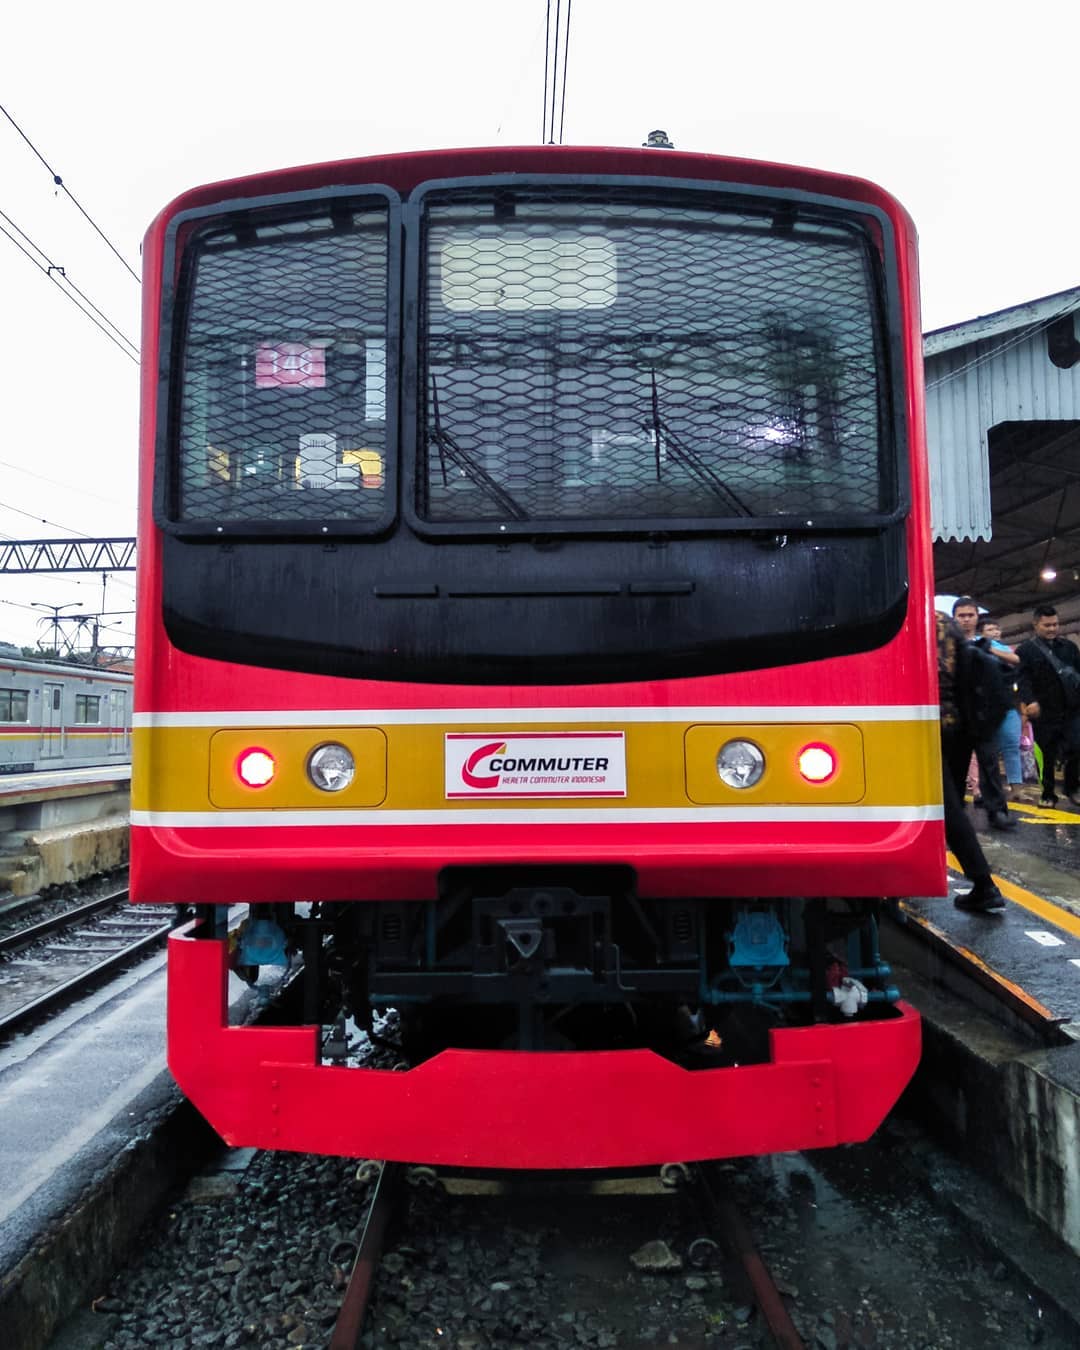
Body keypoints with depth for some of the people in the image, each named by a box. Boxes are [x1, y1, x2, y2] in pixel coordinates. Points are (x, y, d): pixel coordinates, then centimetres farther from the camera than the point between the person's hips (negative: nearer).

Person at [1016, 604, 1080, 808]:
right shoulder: (1025, 650, -1)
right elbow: (1023, 679, -11)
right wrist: (1030, 701, -26)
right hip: (1044, 713, -3)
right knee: (1048, 756, 6)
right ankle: (1048, 794, 20)